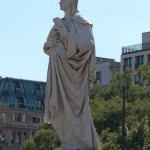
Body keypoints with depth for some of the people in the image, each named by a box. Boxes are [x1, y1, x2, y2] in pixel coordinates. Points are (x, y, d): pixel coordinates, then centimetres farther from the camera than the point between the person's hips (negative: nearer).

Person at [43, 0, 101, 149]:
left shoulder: (80, 22, -4)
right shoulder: (60, 23, 18)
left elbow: (84, 43, -19)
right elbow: (48, 47, 20)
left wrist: (63, 31, -19)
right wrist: (48, 44, -3)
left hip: (72, 70, -8)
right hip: (60, 70, 8)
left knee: (73, 104, -11)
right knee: (63, 105, 4)